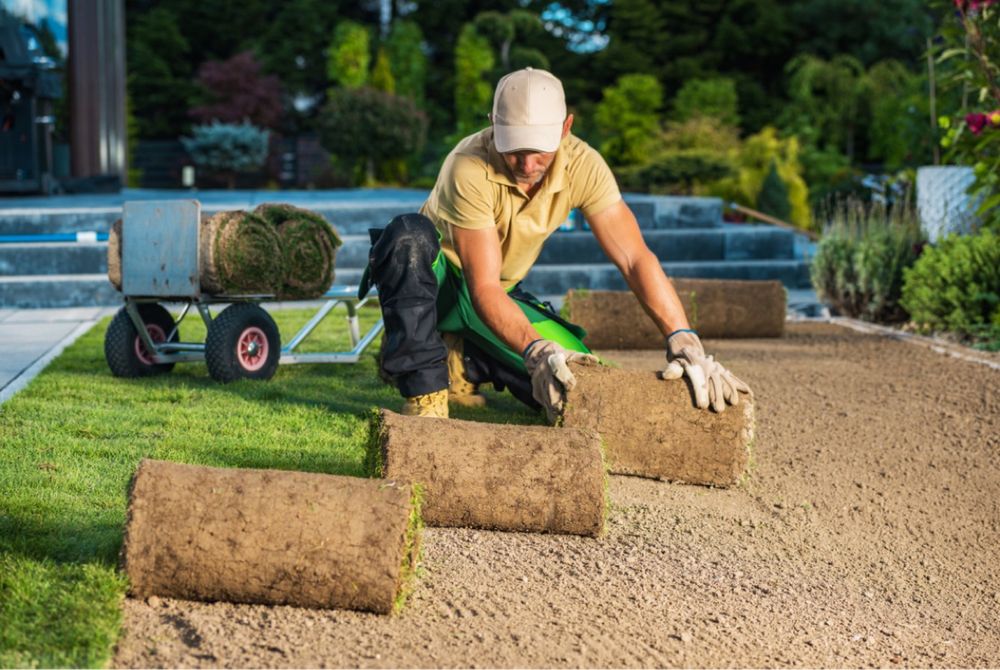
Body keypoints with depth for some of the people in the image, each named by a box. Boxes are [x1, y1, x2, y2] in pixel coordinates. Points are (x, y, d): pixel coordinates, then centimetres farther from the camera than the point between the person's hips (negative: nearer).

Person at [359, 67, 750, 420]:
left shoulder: (582, 166, -20)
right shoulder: (470, 169, -33)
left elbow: (635, 259, -25)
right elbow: (483, 288, -35)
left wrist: (683, 341, -39)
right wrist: (535, 350, -51)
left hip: (501, 294, 5)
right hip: (434, 278, -5)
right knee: (409, 235, -39)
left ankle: (462, 361, 7)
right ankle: (423, 391, -32)